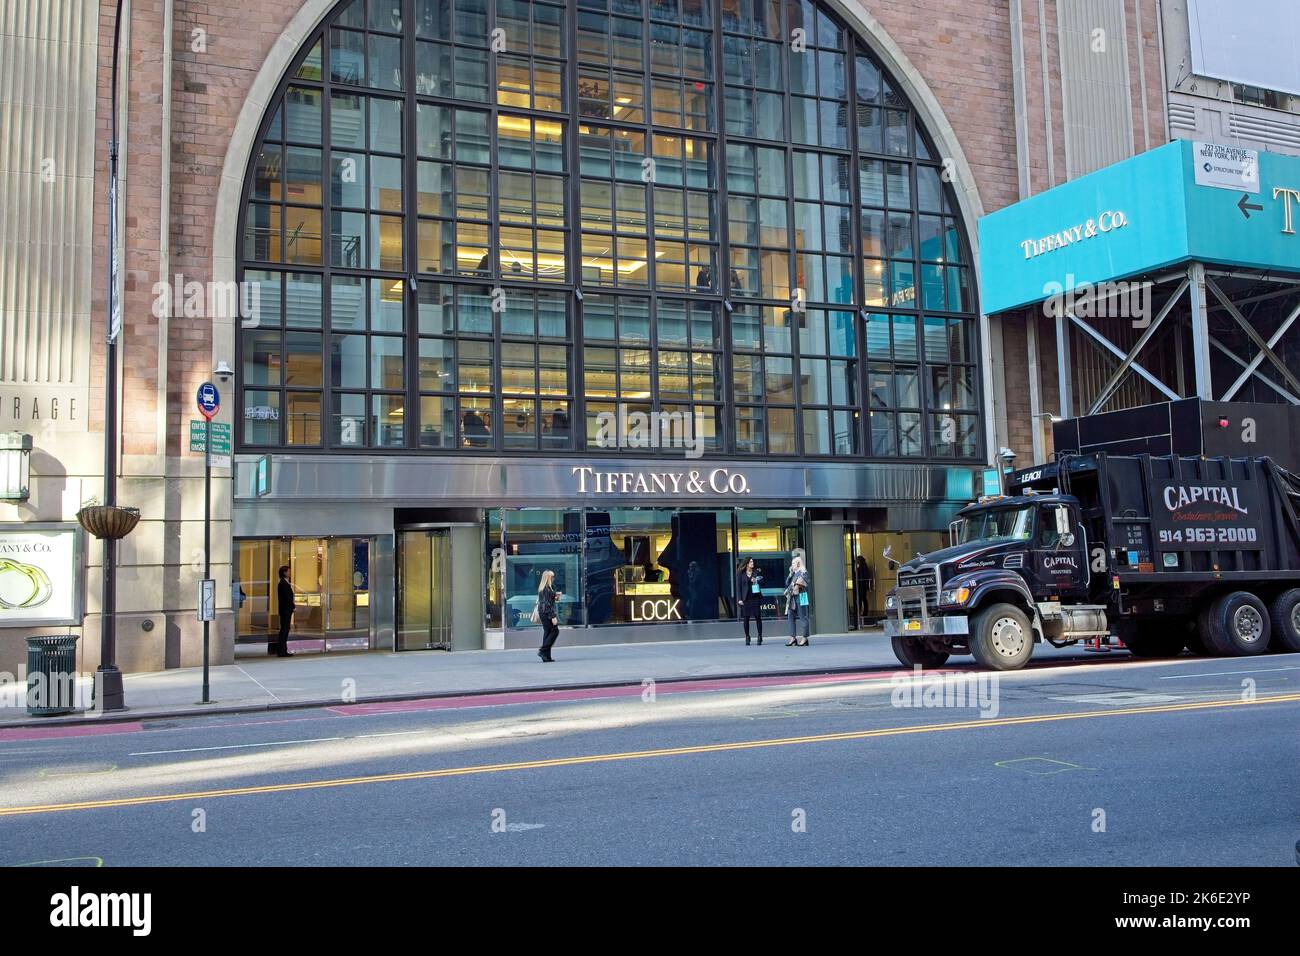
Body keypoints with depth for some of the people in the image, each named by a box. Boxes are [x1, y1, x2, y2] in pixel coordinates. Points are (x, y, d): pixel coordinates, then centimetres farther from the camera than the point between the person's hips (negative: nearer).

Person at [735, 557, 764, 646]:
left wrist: (756, 581, -11)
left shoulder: (756, 572, 10)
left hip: (755, 597, 1)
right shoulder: (740, 574, 5)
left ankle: (760, 637, 4)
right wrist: (739, 599, -5)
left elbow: (762, 582, 10)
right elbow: (738, 586, 3)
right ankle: (747, 637, 12)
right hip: (745, 598, -1)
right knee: (746, 618, 2)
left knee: (758, 617, -2)